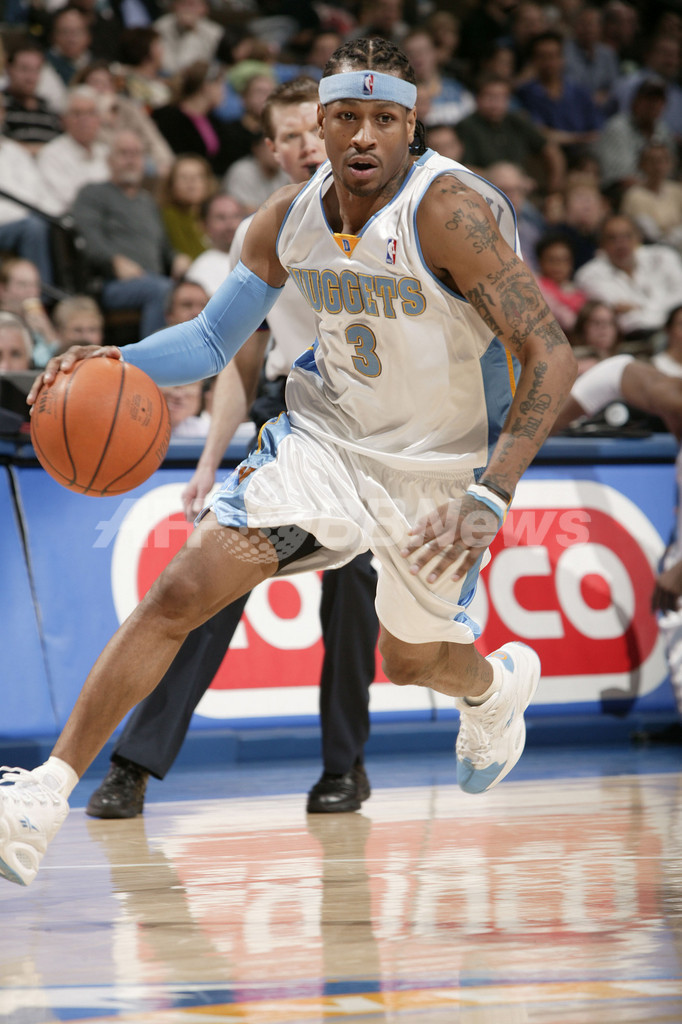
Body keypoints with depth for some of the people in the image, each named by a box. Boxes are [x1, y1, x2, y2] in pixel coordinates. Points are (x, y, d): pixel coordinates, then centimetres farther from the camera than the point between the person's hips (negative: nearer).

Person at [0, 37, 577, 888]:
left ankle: (499, 684, 54)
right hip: (328, 433, 4)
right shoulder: (289, 221, -9)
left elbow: (551, 358, -28)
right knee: (180, 593, -12)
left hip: (440, 465, -4)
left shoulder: (449, 211, -27)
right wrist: (117, 364, -16)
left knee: (410, 661, 16)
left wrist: (489, 499, -37)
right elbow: (213, 339, 5)